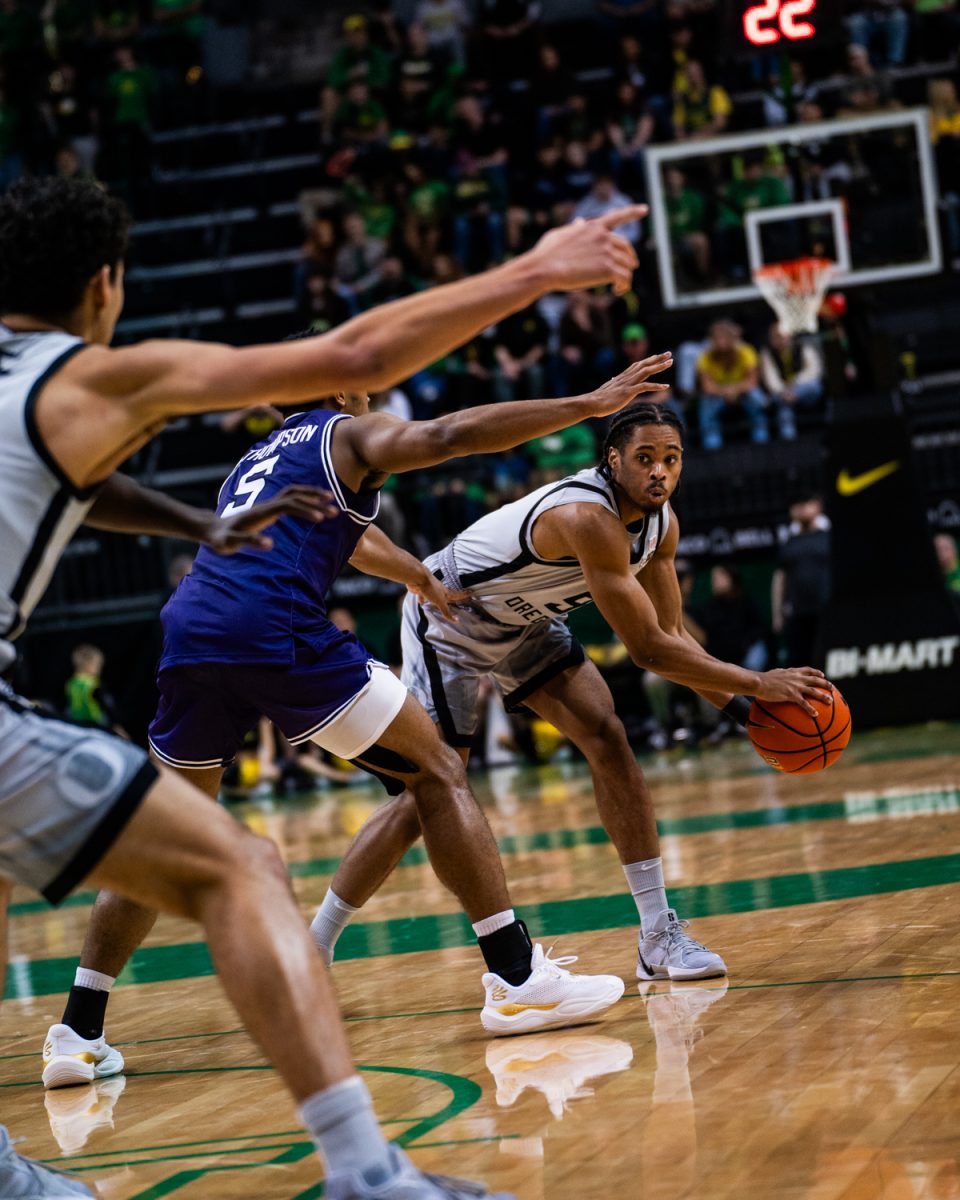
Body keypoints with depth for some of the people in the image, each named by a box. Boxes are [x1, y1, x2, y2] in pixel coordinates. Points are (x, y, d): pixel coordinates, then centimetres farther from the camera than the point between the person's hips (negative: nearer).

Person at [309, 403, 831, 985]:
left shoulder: (660, 522, -10)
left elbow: (671, 635, 0)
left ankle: (659, 935, -5)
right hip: (449, 615, -8)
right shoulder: (589, 517, -38)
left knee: (608, 740, -8)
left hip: (524, 620, 8)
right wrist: (758, 684, -31)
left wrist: (741, 708, -12)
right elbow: (649, 650, -36)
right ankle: (310, 948, 5)